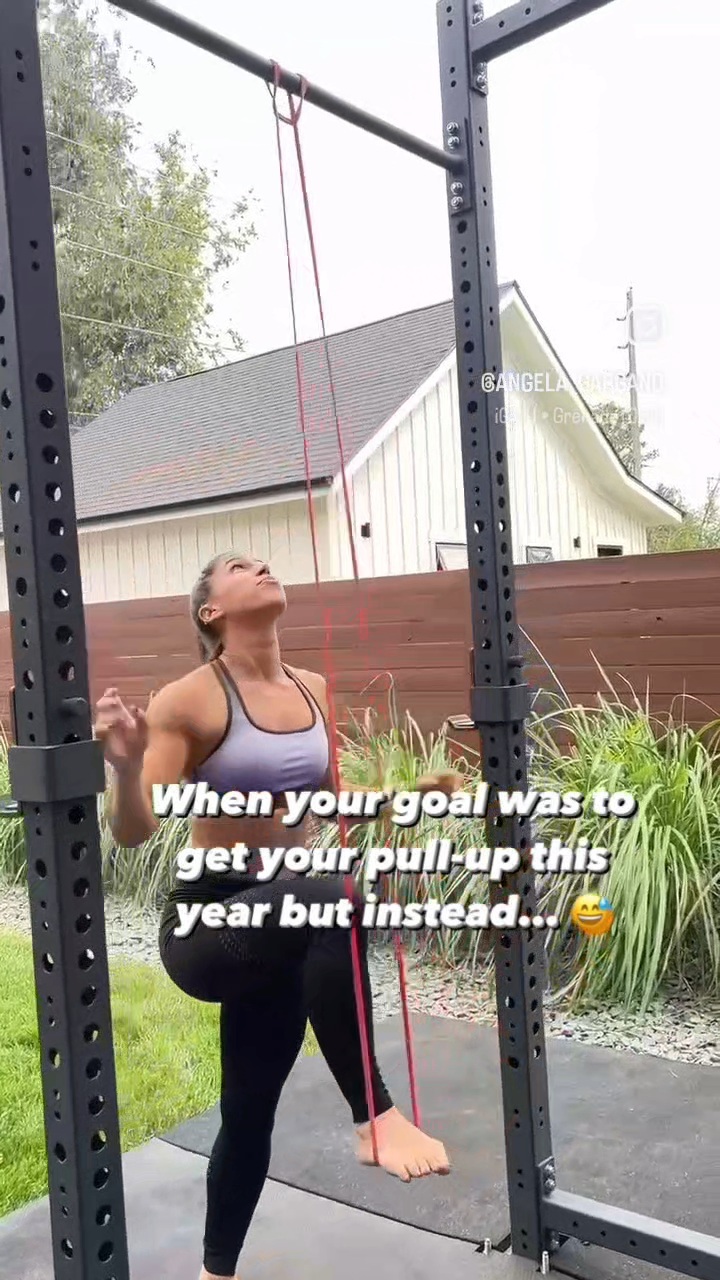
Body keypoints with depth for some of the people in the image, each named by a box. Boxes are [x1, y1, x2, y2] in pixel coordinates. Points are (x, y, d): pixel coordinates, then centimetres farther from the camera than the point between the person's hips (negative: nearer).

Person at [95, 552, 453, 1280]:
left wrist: (410, 792, 8)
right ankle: (375, 1118, -23)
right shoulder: (191, 701, -15)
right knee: (328, 902, -38)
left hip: (280, 923, 7)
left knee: (250, 1113, 20)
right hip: (206, 921, -6)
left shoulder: (313, 692, 4)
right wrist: (126, 764, -38)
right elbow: (132, 830, -19)